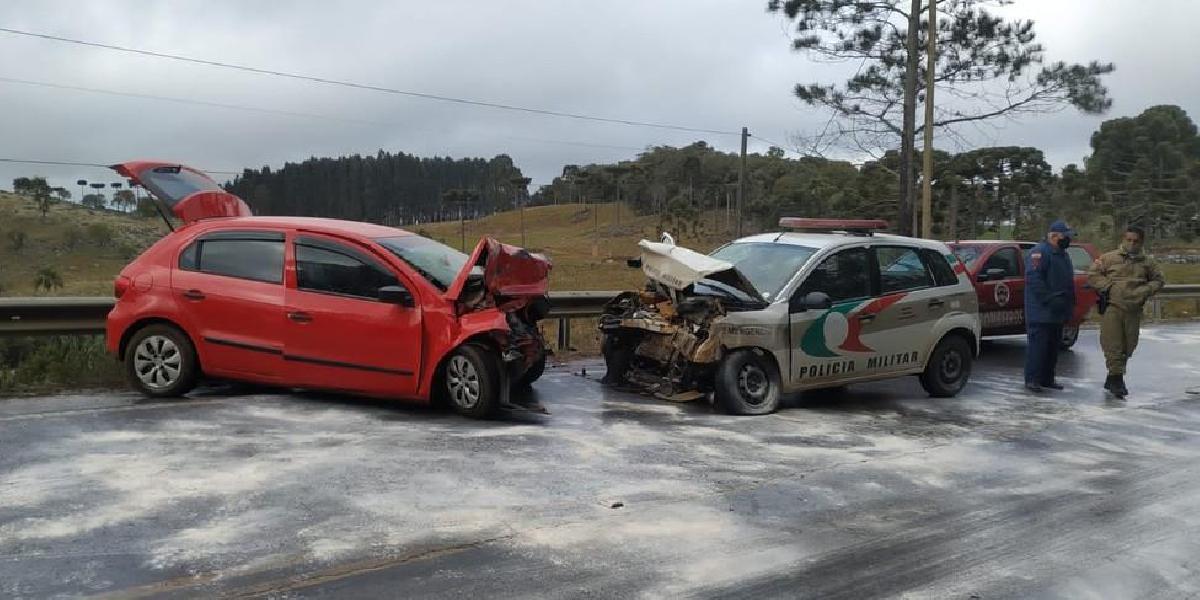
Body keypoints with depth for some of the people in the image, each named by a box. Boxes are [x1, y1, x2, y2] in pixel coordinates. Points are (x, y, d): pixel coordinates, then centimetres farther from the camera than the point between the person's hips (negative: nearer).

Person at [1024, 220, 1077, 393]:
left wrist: (1069, 303, 19)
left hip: (1057, 312, 10)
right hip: (1040, 312, -10)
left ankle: (1047, 379, 19)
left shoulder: (1062, 254, 20)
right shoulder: (1040, 252, -12)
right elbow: (1033, 279, -22)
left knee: (1053, 345, 12)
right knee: (1038, 344, -9)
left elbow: (1067, 282, 28)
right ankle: (1032, 379, -5)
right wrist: (1050, 298, -26)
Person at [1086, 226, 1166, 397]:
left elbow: (1159, 280, 17)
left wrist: (1145, 291, -1)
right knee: (1113, 345, -9)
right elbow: (1092, 275, 2)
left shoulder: (1147, 262, 10)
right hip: (1112, 307, -4)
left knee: (1128, 346, 9)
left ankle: (1111, 380, 21)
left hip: (1134, 310, 4)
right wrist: (1108, 286, -10)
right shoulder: (1109, 258, 1)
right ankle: (1117, 380, -7)